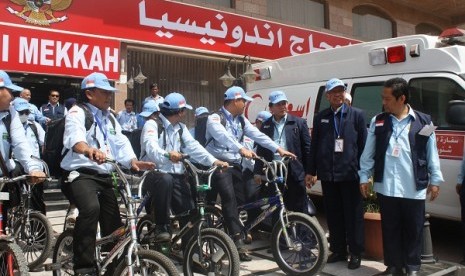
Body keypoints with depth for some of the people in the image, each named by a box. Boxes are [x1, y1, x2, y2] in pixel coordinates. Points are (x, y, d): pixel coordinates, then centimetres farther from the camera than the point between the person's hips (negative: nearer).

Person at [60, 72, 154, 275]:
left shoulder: (110, 118, 21)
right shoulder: (77, 113, -4)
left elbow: (121, 144, 9)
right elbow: (75, 137, -26)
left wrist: (133, 162, -12)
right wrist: (90, 150, -49)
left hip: (104, 176, 8)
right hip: (81, 173, -8)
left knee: (113, 225, 9)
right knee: (91, 209, -35)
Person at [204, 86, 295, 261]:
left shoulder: (241, 120, 13)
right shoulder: (215, 118, -9)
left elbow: (258, 135, 3)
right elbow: (223, 136, -28)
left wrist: (278, 149, -9)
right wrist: (242, 149, -43)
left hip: (235, 165, 7)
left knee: (244, 199, 1)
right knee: (229, 197, -21)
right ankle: (237, 239, -21)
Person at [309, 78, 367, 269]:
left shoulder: (357, 115, 4)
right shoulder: (320, 117, 10)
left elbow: (364, 144, 1)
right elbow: (314, 145, 10)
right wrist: (312, 171, 6)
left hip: (350, 173, -2)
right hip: (328, 174, 3)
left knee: (353, 215, 4)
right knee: (333, 215, 10)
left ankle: (355, 252, 15)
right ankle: (338, 250, 23)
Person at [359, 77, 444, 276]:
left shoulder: (423, 122, 1)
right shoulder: (378, 121, 4)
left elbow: (432, 154, 5)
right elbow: (368, 153, 7)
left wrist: (435, 180, 4)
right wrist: (364, 177, 5)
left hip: (414, 188, -1)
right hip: (386, 186, 1)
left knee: (413, 229, 9)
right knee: (390, 229, 10)